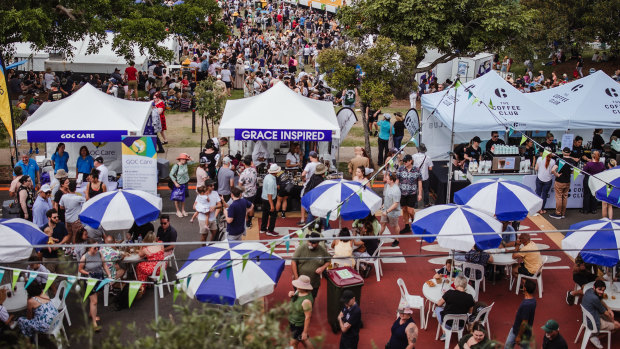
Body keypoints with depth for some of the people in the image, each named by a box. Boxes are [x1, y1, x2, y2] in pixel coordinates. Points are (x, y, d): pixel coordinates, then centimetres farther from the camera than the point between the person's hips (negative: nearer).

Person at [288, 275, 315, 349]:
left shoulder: (306, 301, -36)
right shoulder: (298, 291, -10)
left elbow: (308, 317, -29)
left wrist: (305, 332, -22)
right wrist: (291, 294, -12)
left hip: (299, 325, -8)